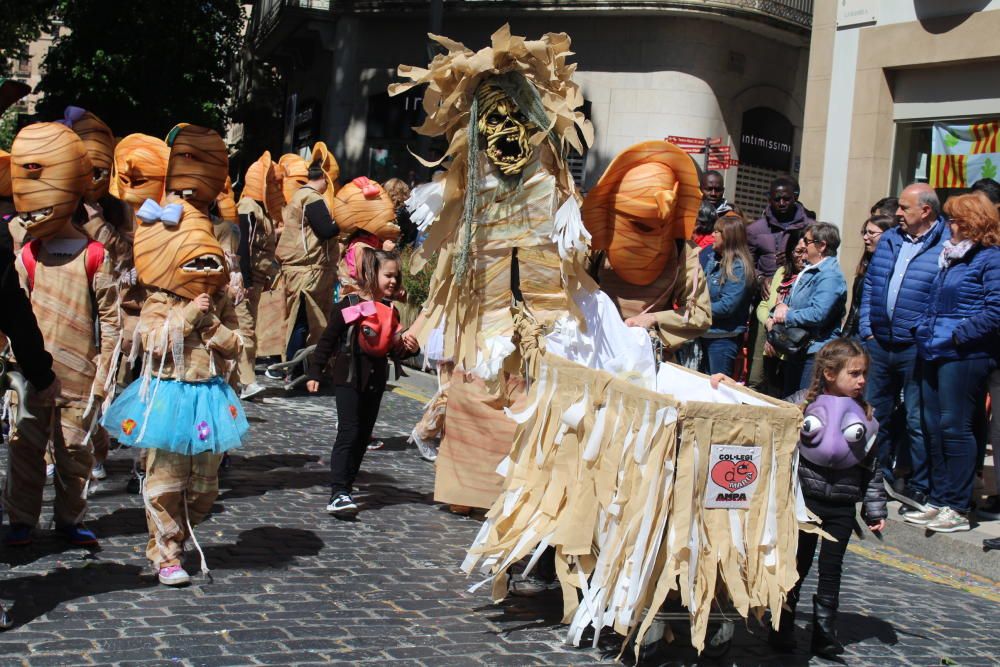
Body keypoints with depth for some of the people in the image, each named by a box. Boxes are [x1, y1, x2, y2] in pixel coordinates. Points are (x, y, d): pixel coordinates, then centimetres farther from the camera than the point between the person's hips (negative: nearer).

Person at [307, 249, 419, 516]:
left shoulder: (391, 312, 9)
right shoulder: (349, 305, -8)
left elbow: (394, 350, 16)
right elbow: (327, 340, -4)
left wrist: (409, 348, -5)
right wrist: (314, 373, -6)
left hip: (375, 381, 6)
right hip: (349, 377, -6)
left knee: (363, 435, 10)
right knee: (349, 432, -13)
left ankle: (345, 487, 21)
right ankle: (338, 493, -16)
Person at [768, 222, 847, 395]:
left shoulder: (830, 277, -18)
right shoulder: (807, 271, 15)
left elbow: (818, 314, -28)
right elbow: (791, 301, 23)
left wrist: (786, 316, -13)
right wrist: (780, 306, -1)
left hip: (815, 353, -10)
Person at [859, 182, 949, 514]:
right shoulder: (889, 240, 12)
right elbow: (869, 286, 15)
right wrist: (866, 328, 6)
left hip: (916, 349, -6)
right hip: (879, 344, 6)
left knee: (917, 420, 0)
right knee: (876, 414, 14)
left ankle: (918, 487, 11)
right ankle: (878, 477, 28)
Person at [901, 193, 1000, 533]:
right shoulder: (951, 256, 17)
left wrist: (958, 334, -19)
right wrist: (923, 328, 12)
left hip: (964, 356, -9)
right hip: (935, 352, 9)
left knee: (954, 428, -6)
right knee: (934, 427, 11)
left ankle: (957, 508, 1)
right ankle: (938, 501, 19)